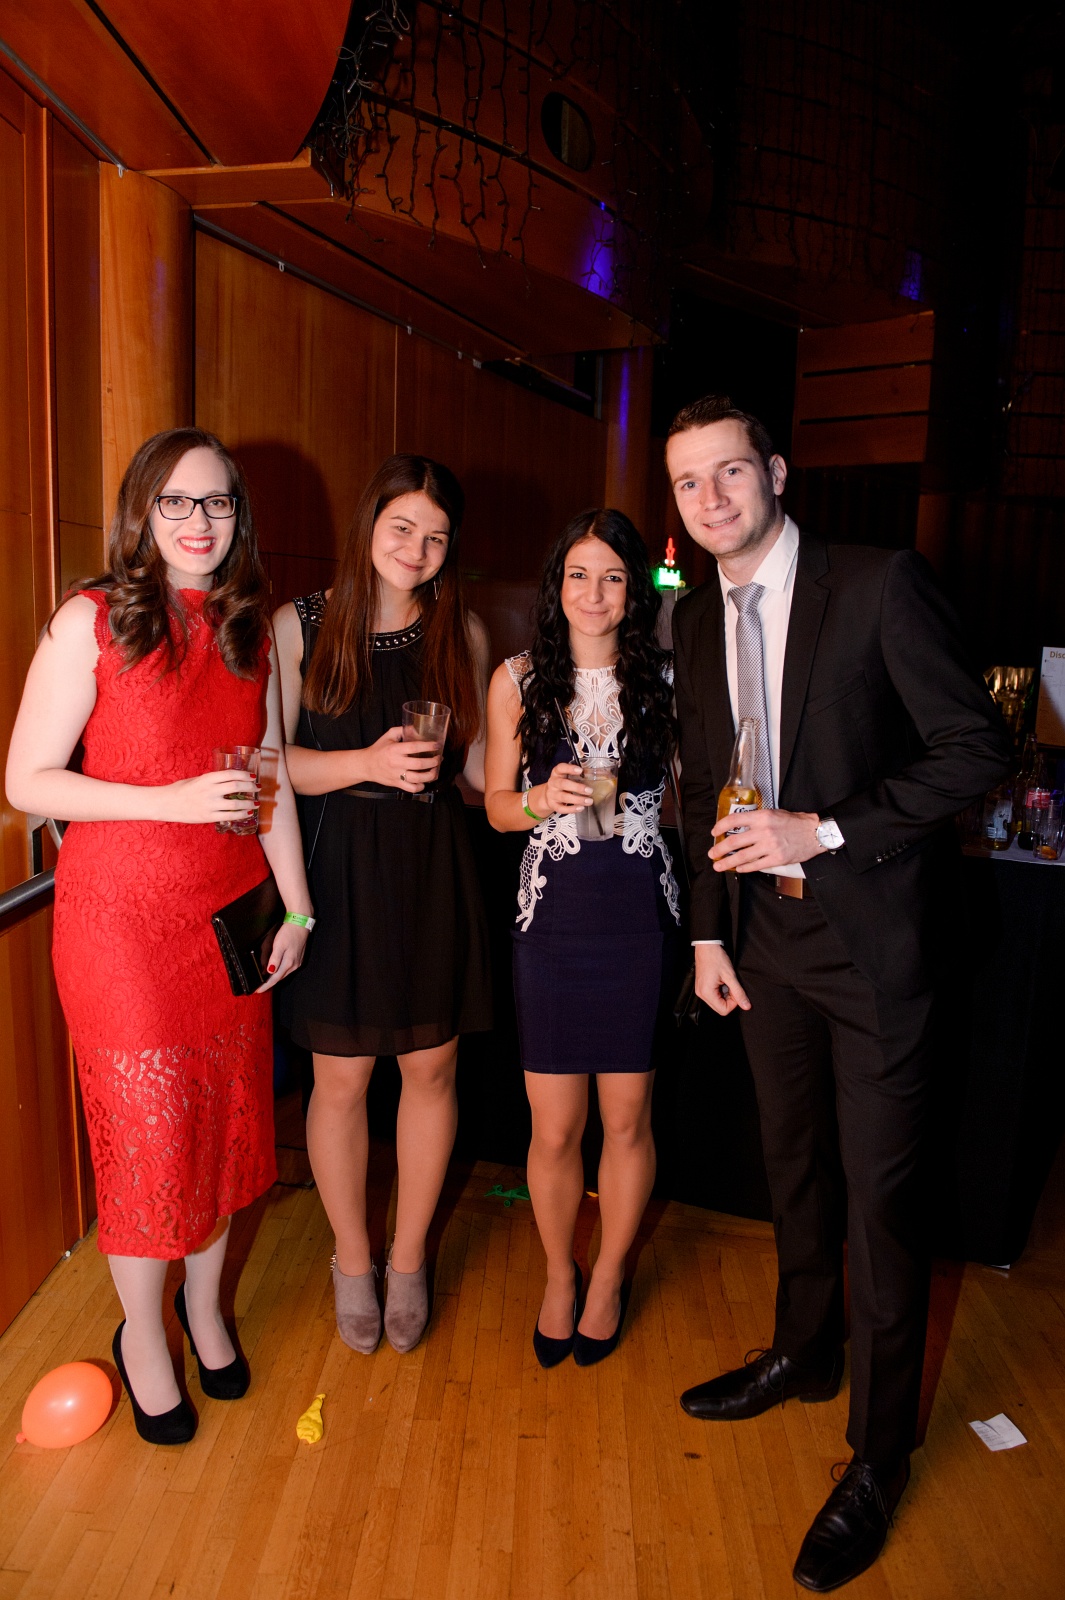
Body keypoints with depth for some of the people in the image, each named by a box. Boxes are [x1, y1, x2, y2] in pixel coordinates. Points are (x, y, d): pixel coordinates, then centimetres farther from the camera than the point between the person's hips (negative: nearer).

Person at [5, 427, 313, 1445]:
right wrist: (171, 801, -21)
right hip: (121, 915, -4)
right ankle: (141, 1333, 31)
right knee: (144, 1127, 5)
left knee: (226, 1114, 14)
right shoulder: (91, 620, -8)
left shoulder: (249, 631, 7)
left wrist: (295, 905, 8)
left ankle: (203, 1305, 38)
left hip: (230, 915, 5)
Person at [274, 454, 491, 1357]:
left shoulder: (462, 634, 4)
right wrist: (367, 762, -18)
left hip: (433, 868, 2)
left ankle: (409, 1261, 33)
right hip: (336, 869, -2)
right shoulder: (302, 627, -2)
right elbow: (273, 760, -5)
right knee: (340, 1078, 8)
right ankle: (352, 1263, 33)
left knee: (431, 1071, 10)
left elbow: (477, 760, 8)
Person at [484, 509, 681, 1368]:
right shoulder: (517, 681, 2)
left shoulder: (665, 679, 1)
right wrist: (542, 799, -14)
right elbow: (497, 804, 5)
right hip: (554, 917, 0)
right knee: (554, 1128, 8)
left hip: (641, 917, 0)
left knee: (628, 1120, 12)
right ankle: (559, 1275, 36)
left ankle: (609, 1277, 37)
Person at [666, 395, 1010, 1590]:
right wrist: (708, 931, 9)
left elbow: (976, 747, -15)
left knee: (880, 1195, 5)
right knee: (792, 1164, 21)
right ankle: (806, 1353, 45)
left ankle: (878, 1455, 25)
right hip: (766, 934, 6)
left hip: (874, 934, -6)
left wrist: (825, 831, -22)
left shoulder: (880, 586, -13)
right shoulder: (696, 621, 6)